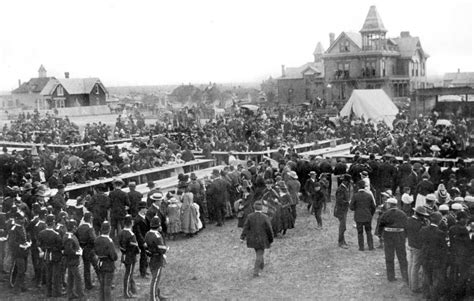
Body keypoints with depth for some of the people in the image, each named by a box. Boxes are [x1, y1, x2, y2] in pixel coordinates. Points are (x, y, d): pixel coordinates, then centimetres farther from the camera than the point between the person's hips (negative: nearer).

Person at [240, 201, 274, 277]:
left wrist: (242, 237, -8)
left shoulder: (250, 216, -9)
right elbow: (269, 230, -11)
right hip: (262, 240, -3)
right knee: (259, 255, 4)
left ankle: (261, 265, 45)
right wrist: (271, 239, 2)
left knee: (259, 253, 26)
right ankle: (256, 272, -3)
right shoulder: (265, 217, -16)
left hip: (253, 239, 4)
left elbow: (246, 227, -10)